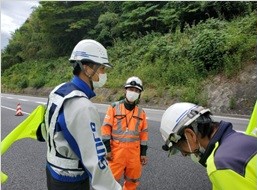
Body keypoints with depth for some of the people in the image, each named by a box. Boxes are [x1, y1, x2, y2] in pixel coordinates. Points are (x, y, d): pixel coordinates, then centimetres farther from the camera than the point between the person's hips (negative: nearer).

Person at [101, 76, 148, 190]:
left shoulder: (141, 112, 6)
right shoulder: (114, 107, -4)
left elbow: (143, 133, 10)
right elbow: (106, 128, -5)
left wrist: (143, 153, 9)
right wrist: (107, 149, -8)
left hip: (134, 150, 4)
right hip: (117, 149, -3)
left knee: (133, 179, 15)